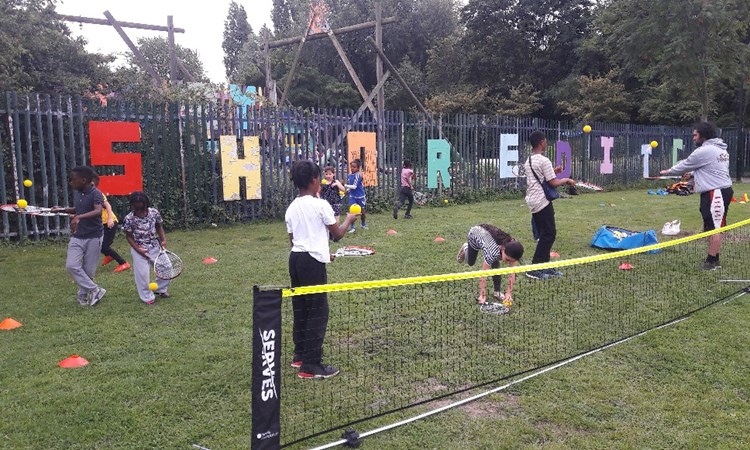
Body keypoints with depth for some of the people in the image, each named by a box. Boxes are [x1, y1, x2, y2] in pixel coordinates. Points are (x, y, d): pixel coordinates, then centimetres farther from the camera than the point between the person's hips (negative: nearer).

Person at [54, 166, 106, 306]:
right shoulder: (76, 193, 6)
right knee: (71, 266, -7)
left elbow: (98, 211, -35)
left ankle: (84, 295, 20)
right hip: (77, 237, 6)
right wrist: (62, 209, 14)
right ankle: (95, 290, 3)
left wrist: (79, 217, -46)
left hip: (93, 237, -6)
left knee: (88, 270, 1)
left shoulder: (95, 193, -16)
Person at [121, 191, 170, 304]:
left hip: (155, 246, 3)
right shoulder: (129, 219, -16)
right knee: (143, 273, -6)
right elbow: (129, 236, -6)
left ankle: (160, 289, 28)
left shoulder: (154, 212, -9)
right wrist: (138, 249, -17)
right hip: (138, 249, -3)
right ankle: (147, 296, 15)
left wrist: (163, 240, -6)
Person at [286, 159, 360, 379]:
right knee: (318, 312, -2)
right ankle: (311, 365, 0)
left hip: (295, 258, 8)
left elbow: (293, 239, 14)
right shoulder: (320, 205, -10)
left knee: (300, 309, 17)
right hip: (313, 261, -8)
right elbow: (337, 234, -3)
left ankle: (300, 355, 29)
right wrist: (348, 220, 16)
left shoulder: (291, 209, 10)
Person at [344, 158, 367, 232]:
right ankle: (352, 227, -2)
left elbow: (354, 186, -25)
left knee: (362, 211, 14)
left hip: (360, 196, -3)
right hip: (352, 196, 3)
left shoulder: (358, 175, -18)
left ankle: (364, 224, 36)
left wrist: (345, 185, -23)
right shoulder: (349, 176, -1)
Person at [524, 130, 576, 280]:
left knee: (544, 234, 15)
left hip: (532, 201, 9)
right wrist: (567, 180, 1)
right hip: (542, 202, -9)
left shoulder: (528, 161, 13)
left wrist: (553, 171, 22)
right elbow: (553, 183, -15)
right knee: (549, 234, -4)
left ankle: (545, 266, 18)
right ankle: (534, 269, -5)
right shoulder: (544, 160, -14)